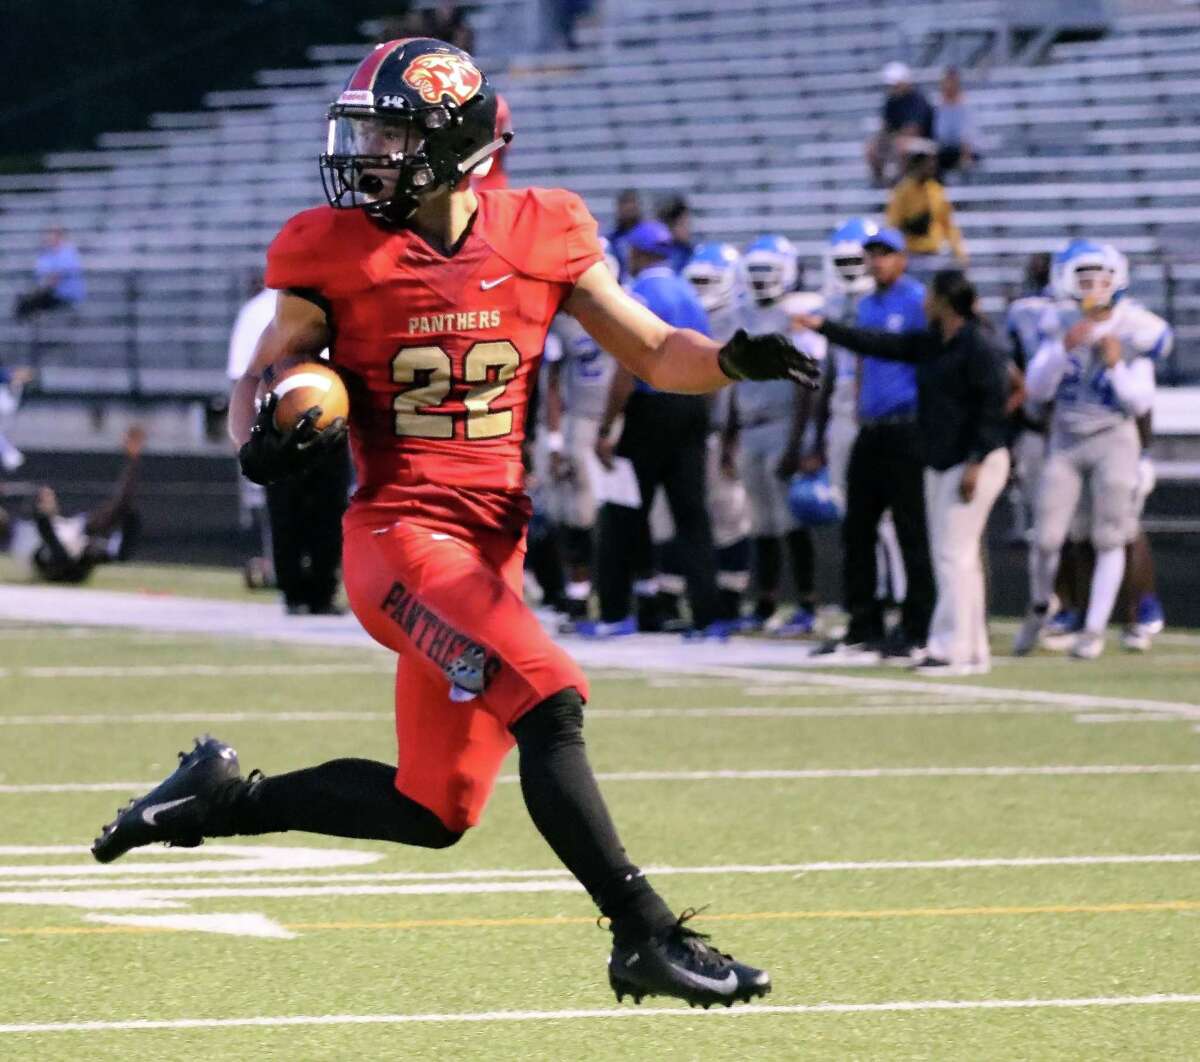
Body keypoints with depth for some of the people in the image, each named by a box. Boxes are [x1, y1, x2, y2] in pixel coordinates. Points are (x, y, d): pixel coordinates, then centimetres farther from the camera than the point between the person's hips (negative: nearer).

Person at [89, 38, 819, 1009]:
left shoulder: (539, 239, 4)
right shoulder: (336, 254, -2)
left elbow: (657, 355, 8)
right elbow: (262, 376, 7)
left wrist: (733, 361, -13)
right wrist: (262, 442, -15)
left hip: (490, 549, 5)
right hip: (402, 535, -5)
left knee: (434, 811, 8)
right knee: (546, 703, -25)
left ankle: (222, 797, 27)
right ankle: (647, 937, -21)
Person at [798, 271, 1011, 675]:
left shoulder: (978, 347, -15)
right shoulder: (932, 344, 12)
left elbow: (993, 406, -18)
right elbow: (883, 344, 17)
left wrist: (977, 463, -22)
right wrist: (824, 327, 17)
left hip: (975, 461, -10)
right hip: (941, 464, 10)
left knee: (955, 555, -10)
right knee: (950, 556, 9)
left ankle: (953, 650, -9)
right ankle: (973, 651, 12)